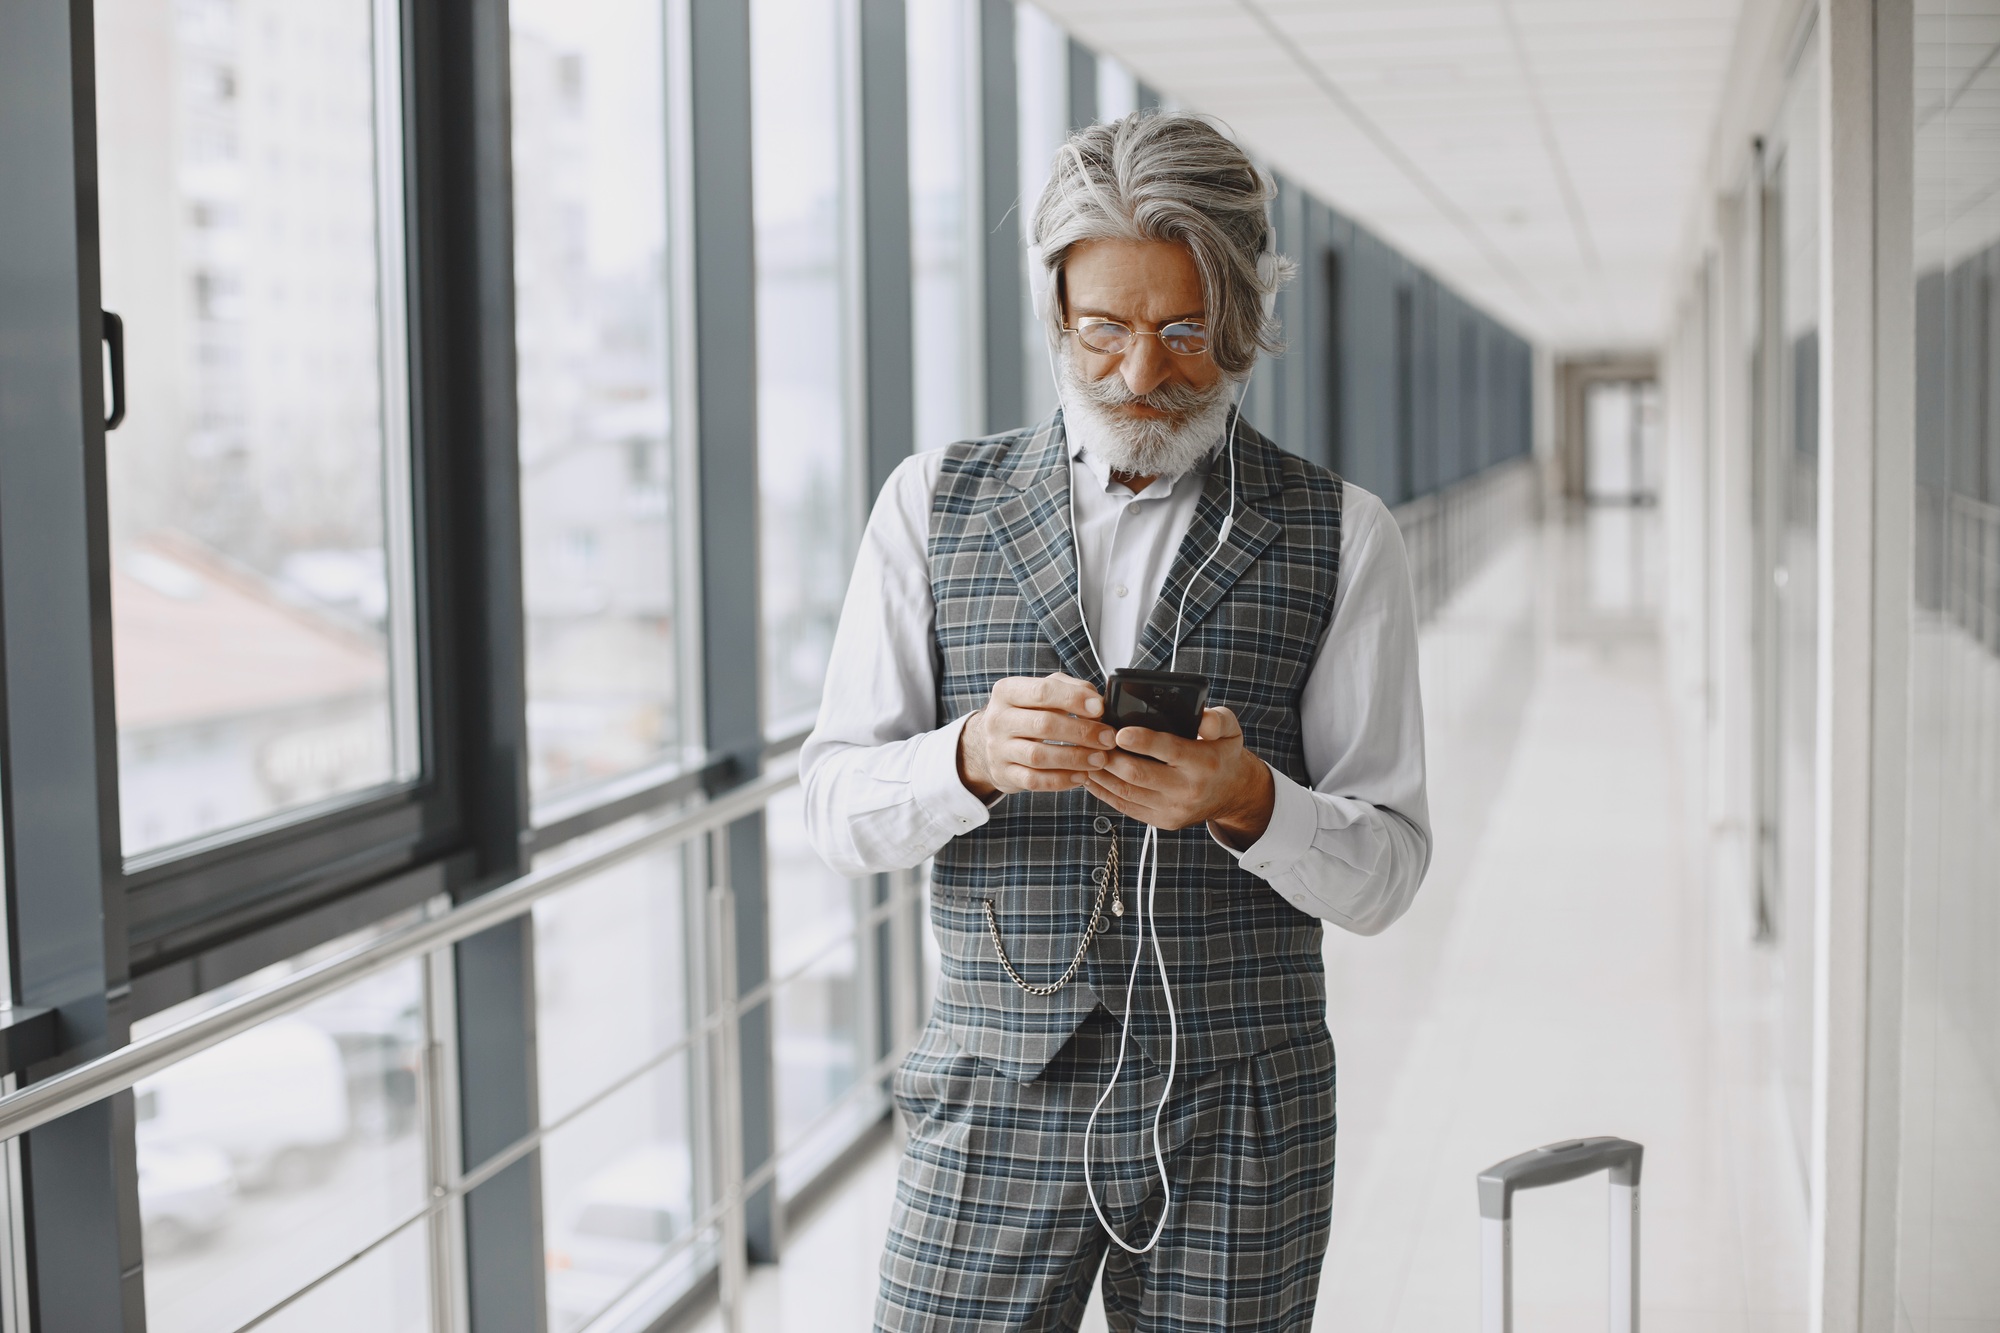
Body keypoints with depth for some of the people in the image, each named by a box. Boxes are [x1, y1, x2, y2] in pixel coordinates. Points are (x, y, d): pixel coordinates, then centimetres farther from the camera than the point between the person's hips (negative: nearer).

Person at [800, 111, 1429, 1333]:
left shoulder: (1340, 537, 0)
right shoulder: (934, 503, 3)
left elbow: (1384, 875, -2)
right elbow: (839, 810, 1)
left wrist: (1246, 798, -22)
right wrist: (974, 756, -20)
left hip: (1238, 1114, 0)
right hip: (995, 1095, 1)